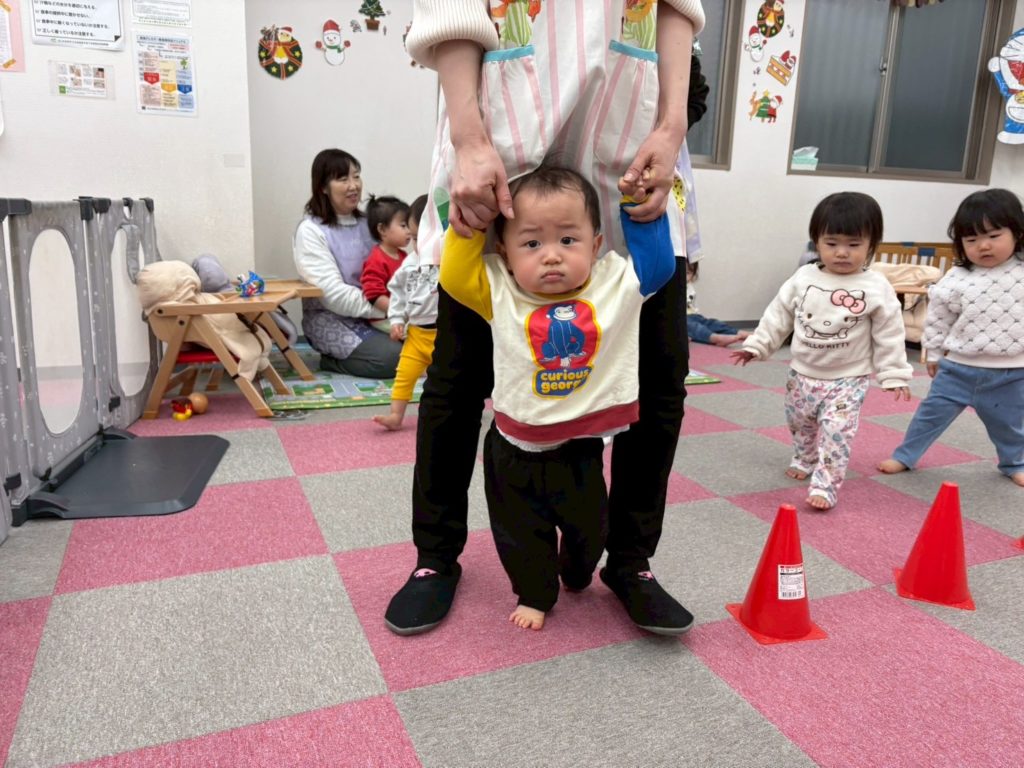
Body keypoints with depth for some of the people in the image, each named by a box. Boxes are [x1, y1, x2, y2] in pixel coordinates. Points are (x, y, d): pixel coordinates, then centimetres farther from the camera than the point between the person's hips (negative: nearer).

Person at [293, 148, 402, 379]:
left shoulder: (365, 222, 11)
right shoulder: (310, 231, -10)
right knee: (392, 357, -26)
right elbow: (333, 294, -19)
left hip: (367, 315, 6)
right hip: (331, 320, -6)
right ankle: (332, 359, -1)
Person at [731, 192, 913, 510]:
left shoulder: (877, 289, -12)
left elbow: (889, 335, -7)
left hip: (848, 380, -4)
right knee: (800, 424, 21)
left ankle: (825, 486, -4)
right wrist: (757, 345, 0)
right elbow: (778, 315, 2)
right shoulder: (803, 279, -6)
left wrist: (894, 374, -7)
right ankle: (804, 461, 47)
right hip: (802, 375, 4)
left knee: (836, 432, -12)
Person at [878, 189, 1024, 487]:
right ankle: (904, 456, 21)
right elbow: (938, 319, 1)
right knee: (932, 412, 8)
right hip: (959, 367, -1)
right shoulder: (955, 280, -9)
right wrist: (933, 354, 6)